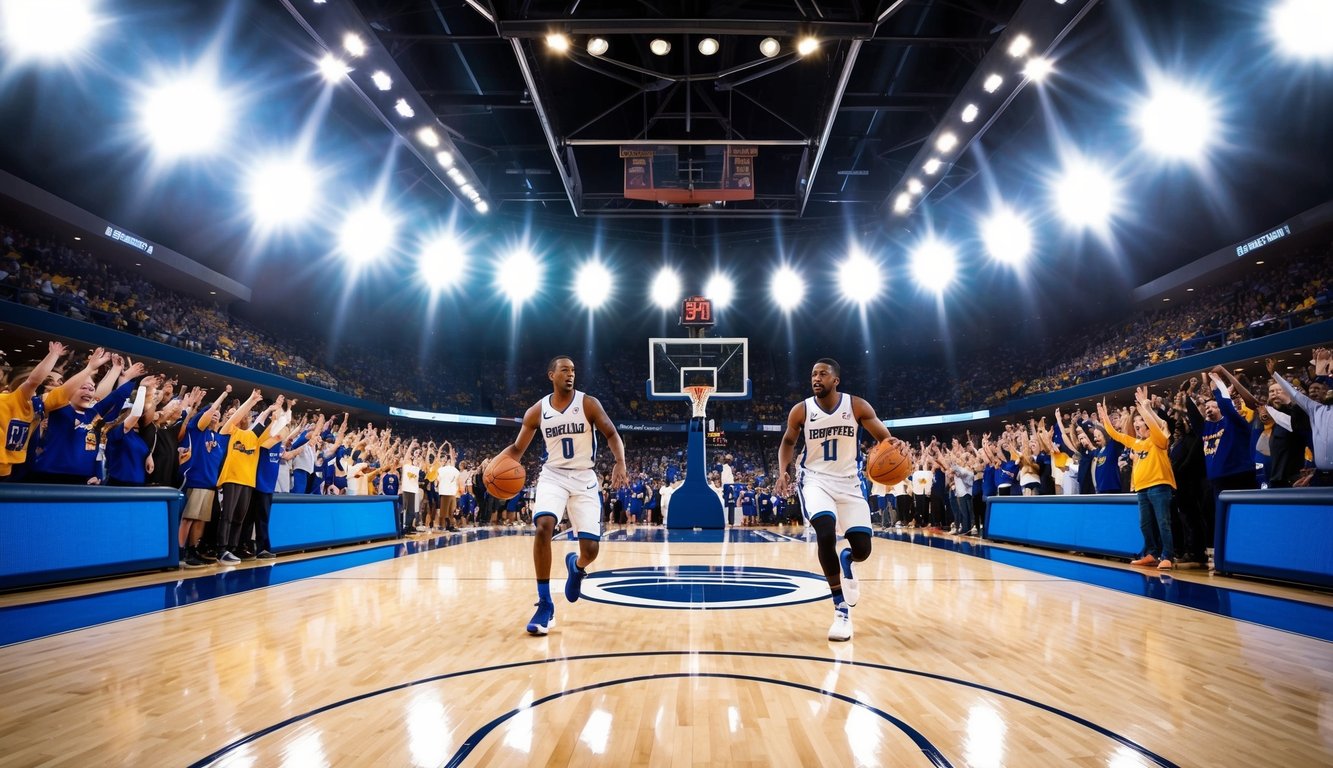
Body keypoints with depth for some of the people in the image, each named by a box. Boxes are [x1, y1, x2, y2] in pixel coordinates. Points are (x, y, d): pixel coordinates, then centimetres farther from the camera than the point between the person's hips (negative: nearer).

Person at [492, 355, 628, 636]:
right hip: (553, 476, 1)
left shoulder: (588, 403, -6)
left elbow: (612, 434, -6)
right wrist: (496, 462, -15)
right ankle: (545, 605, -16)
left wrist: (620, 463, -25)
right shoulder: (536, 411, -1)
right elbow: (517, 448, 6)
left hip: (584, 478, 0)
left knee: (590, 550, -6)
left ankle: (575, 566, 37)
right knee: (543, 526, -29)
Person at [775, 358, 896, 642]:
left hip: (848, 482, 1)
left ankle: (846, 561, 39)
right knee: (826, 535, -26)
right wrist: (783, 471, -7)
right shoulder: (800, 411, -6)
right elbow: (788, 442, 9)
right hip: (815, 480, -1)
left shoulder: (857, 406, -8)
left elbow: (884, 437, -1)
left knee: (862, 549, -4)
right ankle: (841, 608, -10)